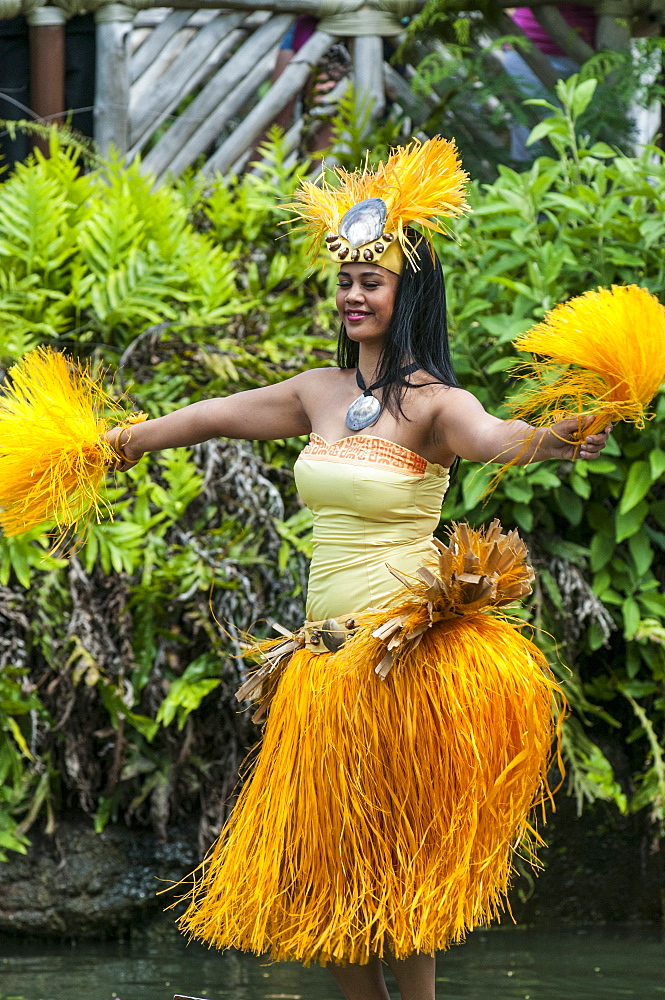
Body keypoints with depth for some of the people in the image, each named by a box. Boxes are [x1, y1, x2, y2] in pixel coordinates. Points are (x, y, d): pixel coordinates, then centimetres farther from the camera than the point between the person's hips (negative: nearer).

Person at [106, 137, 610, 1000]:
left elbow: (489, 436, -32)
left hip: (408, 655, -7)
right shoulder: (321, 394, 9)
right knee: (324, 851, 7)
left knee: (397, 851, -3)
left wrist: (545, 440, -54)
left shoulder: (433, 403, -11)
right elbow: (217, 416, 23)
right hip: (325, 648, 7)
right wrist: (122, 442, 34)